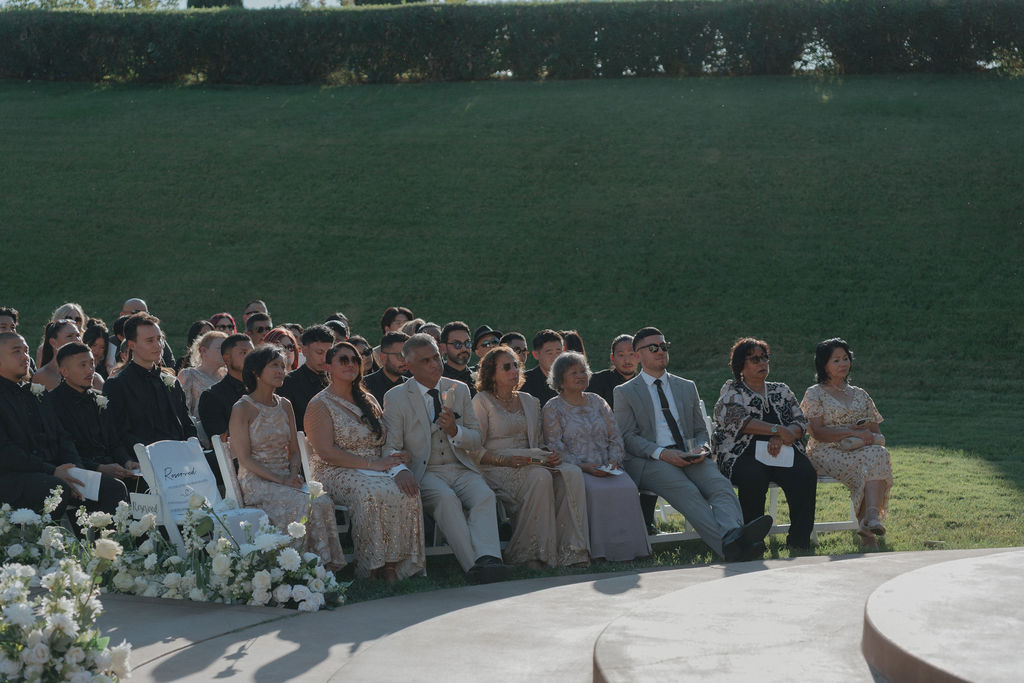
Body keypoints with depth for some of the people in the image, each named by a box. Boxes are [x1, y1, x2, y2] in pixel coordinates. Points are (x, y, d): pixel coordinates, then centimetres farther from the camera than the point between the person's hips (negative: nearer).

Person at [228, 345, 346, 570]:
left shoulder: (284, 405, 14)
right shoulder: (242, 409, -5)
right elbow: (244, 458, -10)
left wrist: (293, 475, -5)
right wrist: (280, 480, -17)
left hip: (286, 479, 5)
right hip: (256, 483, -5)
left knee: (324, 501, -26)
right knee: (308, 504, -31)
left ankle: (326, 564, -22)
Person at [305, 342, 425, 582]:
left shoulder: (369, 401, 21)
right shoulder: (320, 405, 2)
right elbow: (326, 452, -10)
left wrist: (399, 467, -11)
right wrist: (372, 464, -16)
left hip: (377, 469, 5)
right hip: (337, 474, -5)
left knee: (406, 491, -28)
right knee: (373, 493, -37)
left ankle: (393, 564, -25)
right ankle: (373, 566, -28)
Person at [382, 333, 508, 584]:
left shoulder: (460, 390, 15)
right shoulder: (395, 398, 6)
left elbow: (476, 443, 13)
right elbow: (390, 448, 1)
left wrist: (454, 430, -9)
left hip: (462, 469, 3)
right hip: (425, 473, -3)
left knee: (484, 495, -30)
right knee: (446, 498, -34)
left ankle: (488, 558, -49)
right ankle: (474, 565, -42)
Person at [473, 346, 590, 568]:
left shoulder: (530, 402, 22)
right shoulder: (482, 401, 3)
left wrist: (551, 455, 0)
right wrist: (505, 460, -19)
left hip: (530, 463, 6)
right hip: (496, 468, -6)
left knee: (572, 473, -25)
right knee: (540, 477, -36)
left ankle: (569, 551, -31)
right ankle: (529, 553, -32)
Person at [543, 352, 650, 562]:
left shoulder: (597, 402, 20)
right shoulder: (553, 408, 6)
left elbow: (615, 437, 17)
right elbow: (554, 447, -3)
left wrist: (613, 461, -3)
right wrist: (583, 466, -15)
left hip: (606, 468, 4)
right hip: (574, 470, -4)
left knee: (627, 488, -27)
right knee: (596, 490, -35)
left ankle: (625, 548, -24)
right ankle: (602, 550, -29)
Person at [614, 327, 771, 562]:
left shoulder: (687, 387, 25)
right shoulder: (625, 393, 11)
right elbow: (628, 437, 0)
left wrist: (701, 449, -2)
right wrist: (661, 453, -16)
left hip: (689, 456, 4)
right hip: (649, 462, -4)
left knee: (720, 485, -29)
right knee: (687, 491, -34)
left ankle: (734, 536, -57)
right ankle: (728, 545, -54)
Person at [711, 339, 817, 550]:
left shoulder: (781, 391, 23)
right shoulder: (731, 391, 10)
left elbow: (800, 422, 11)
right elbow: (739, 421, -8)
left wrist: (780, 438, -10)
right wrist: (777, 429, -17)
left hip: (781, 452, 4)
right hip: (744, 454, -3)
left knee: (805, 474, -28)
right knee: (753, 478, -37)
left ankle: (799, 541, -24)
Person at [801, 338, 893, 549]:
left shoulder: (860, 395, 23)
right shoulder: (815, 394, 7)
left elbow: (876, 432, 19)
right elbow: (818, 432, -6)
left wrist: (869, 436, -6)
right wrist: (853, 432, -15)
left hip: (860, 451, 4)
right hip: (826, 453, -4)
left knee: (878, 453, -33)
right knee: (868, 461, -34)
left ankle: (871, 517, -48)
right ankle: (869, 524, -44)